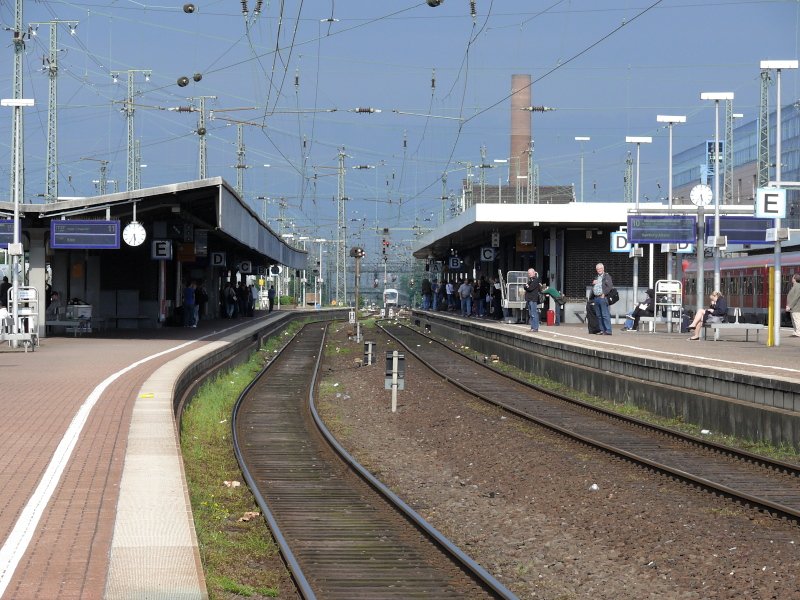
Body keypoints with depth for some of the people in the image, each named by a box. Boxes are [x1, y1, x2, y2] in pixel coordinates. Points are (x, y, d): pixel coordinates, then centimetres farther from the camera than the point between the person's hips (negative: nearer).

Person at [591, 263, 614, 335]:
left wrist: (604, 294, -17)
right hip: (596, 298, 8)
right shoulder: (596, 278, 22)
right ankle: (602, 330, 12)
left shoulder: (607, 276, -2)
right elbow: (593, 288, 28)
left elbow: (610, 286, -11)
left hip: (602, 297, -8)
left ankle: (608, 331, -14)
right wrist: (593, 283, 7)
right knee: (598, 315, 8)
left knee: (605, 315, -12)